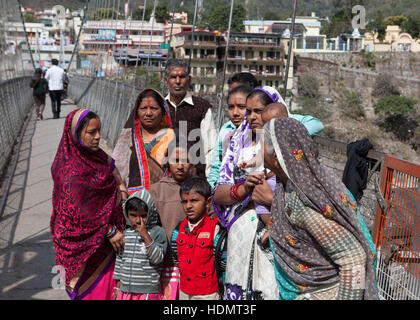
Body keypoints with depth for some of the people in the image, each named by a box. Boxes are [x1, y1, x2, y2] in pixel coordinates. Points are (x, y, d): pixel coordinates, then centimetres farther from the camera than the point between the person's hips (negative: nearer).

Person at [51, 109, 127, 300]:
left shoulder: (91, 152, 0)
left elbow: (109, 164, 22)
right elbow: (81, 211, -26)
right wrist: (110, 232, -21)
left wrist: (121, 185, 5)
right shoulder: (72, 169, -26)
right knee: (94, 288, 5)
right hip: (86, 239, -8)